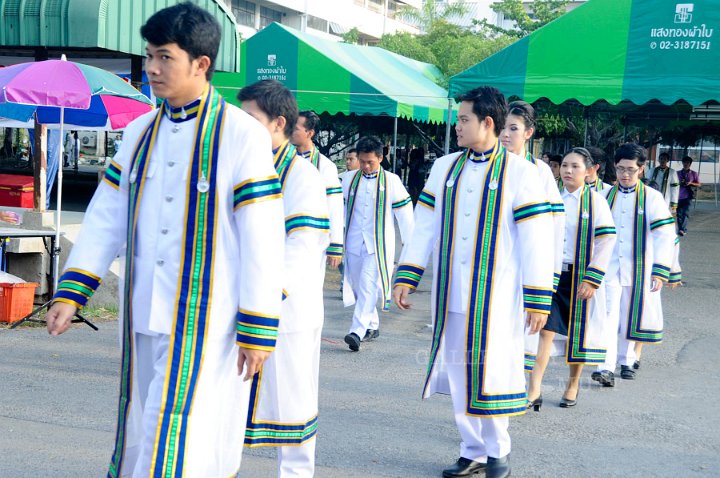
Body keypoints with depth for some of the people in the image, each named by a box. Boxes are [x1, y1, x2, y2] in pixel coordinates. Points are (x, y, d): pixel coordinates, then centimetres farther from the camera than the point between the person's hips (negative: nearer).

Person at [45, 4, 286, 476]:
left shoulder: (243, 135, -10)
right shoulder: (141, 132, 9)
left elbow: (263, 239, -11)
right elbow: (105, 219, 11)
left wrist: (258, 329, -12)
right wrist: (70, 292, 1)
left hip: (207, 324, -6)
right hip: (143, 320, 6)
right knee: (144, 435, 15)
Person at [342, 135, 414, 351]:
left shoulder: (391, 181, -1)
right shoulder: (349, 180, 7)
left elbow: (404, 213, 3)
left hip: (379, 244, -4)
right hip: (354, 243, 4)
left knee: (368, 286, -15)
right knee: (359, 287, 10)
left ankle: (358, 331, -21)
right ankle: (372, 326, 26)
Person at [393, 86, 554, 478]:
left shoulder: (520, 172, -4)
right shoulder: (444, 168, 10)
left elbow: (534, 241, -6)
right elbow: (424, 228, 11)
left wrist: (538, 300, -9)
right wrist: (405, 279, 4)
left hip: (496, 297, -4)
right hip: (451, 295, 4)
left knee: (491, 372, 0)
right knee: (458, 371, 8)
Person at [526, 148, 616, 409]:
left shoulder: (596, 201, -5)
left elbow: (606, 242, -8)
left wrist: (591, 279, -13)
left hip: (580, 276, -2)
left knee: (578, 333, 9)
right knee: (546, 330, -7)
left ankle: (573, 386, 27)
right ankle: (533, 392, -10)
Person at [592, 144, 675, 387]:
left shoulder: (652, 198, -2)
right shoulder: (604, 196, 5)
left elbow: (665, 236, -5)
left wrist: (660, 272, -11)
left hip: (638, 269, 0)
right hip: (608, 267, 0)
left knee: (630, 316, 9)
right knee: (609, 315, -12)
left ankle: (626, 361, 28)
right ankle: (606, 367, -19)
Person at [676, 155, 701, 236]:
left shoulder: (694, 174, 6)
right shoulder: (678, 173, 9)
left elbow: (699, 184, 9)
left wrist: (690, 183, -9)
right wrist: (679, 183, -7)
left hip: (688, 197, -2)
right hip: (679, 196, 2)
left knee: (686, 213, -13)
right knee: (679, 214, 5)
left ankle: (683, 229, -21)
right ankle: (681, 229, 16)